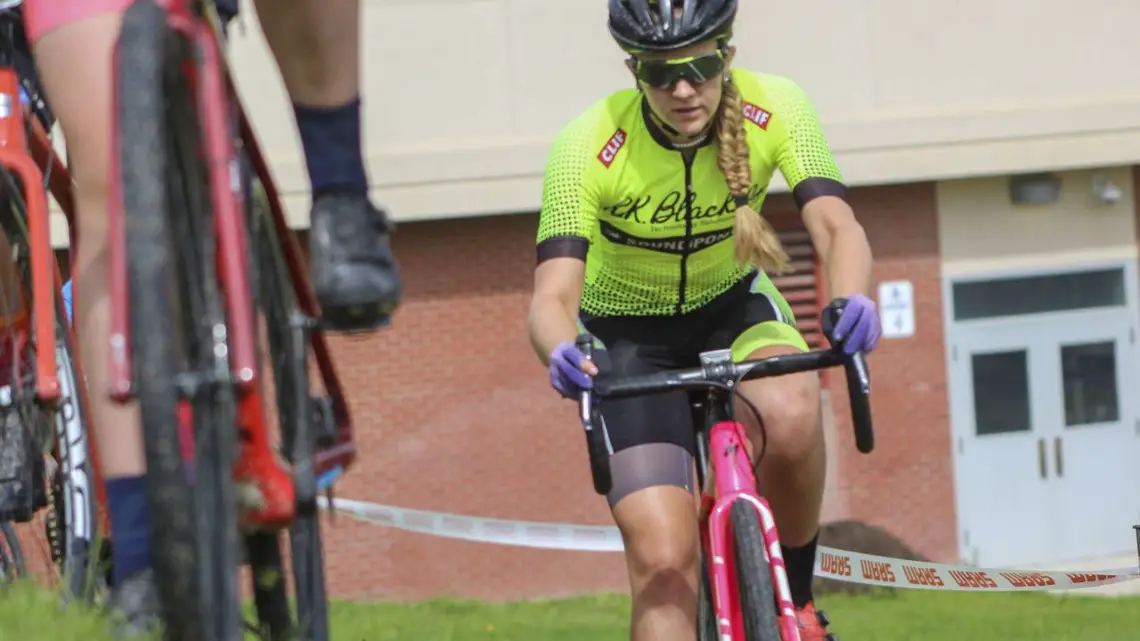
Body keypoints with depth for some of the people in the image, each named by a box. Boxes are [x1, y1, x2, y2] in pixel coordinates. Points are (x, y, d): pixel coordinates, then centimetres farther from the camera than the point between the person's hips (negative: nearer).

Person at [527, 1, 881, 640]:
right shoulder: (588, 146, -28)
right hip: (630, 340, -2)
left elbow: (837, 225, -31)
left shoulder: (775, 108, -22)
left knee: (791, 419, -33)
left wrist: (852, 299, -53)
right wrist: (563, 353, -58)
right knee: (664, 563, -18)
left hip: (734, 306, 2)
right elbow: (553, 294, -34)